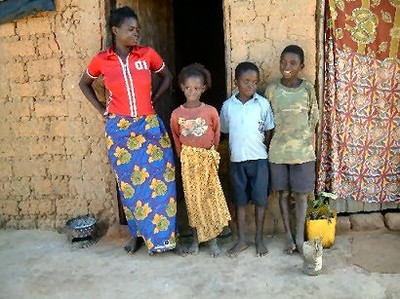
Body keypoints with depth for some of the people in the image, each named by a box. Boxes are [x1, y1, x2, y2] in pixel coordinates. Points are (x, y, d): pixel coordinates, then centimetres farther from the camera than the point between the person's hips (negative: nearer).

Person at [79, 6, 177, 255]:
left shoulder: (148, 54, -2)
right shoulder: (101, 60, -2)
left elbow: (167, 77, 14)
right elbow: (84, 84, 16)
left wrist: (153, 101, 4)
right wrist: (101, 108, 6)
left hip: (149, 126, 0)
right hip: (120, 129, 0)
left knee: (158, 180, 1)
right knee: (129, 183, 8)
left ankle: (162, 233, 17)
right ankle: (138, 233, 25)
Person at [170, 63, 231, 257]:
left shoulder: (211, 111, -7)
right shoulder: (177, 114, -3)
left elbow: (217, 134, 6)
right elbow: (176, 138, 9)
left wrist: (211, 153, 11)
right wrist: (184, 156, 11)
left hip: (207, 159, -1)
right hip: (188, 160, 1)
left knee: (211, 197, 2)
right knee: (193, 199, 8)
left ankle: (213, 240, 14)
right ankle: (196, 239, 20)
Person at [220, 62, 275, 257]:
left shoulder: (263, 104, -4)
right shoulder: (228, 105, -1)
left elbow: (268, 131, 2)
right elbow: (225, 131, 9)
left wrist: (263, 149, -3)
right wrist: (236, 146, 4)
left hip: (259, 159, -1)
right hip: (237, 160, 1)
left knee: (260, 200, 7)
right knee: (240, 201, 10)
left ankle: (259, 239, 23)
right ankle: (241, 240, 23)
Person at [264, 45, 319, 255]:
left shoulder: (308, 89, -3)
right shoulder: (272, 89, -3)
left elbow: (313, 122, 3)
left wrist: (311, 150, 4)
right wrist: (265, 150, 2)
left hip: (302, 151, -1)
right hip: (278, 151, 1)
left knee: (300, 194, 6)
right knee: (283, 193, 9)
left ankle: (300, 237, 19)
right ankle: (289, 236, 23)